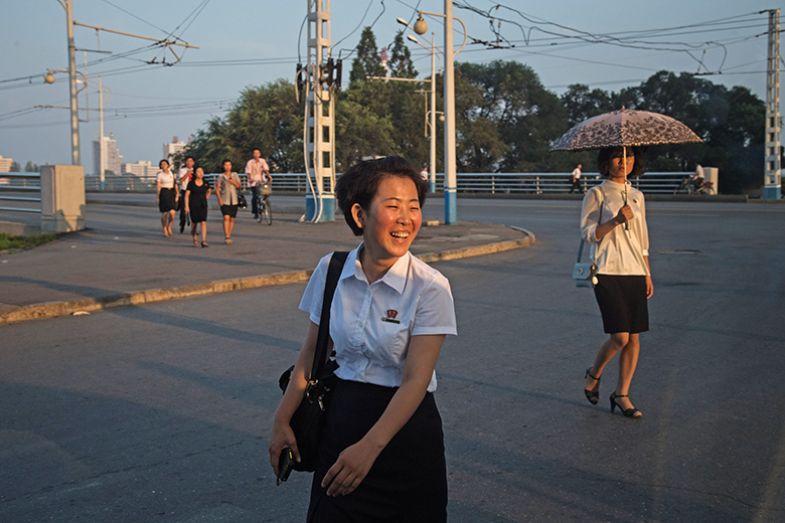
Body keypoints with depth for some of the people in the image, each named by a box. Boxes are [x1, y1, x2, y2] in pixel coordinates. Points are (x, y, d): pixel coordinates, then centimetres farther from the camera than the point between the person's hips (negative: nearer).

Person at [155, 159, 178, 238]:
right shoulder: (159, 175, -1)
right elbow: (158, 187, -5)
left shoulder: (172, 174, 10)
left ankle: (169, 226, 16)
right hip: (163, 193, -3)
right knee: (164, 213, 1)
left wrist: (177, 194, 1)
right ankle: (165, 230, 19)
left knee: (172, 213, -10)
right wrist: (157, 197, -11)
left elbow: (175, 184, 10)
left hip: (172, 193, 3)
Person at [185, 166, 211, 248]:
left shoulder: (206, 183, 3)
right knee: (194, 222, 10)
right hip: (193, 205, -1)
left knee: (203, 222, -11)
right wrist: (186, 206, -11)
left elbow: (208, 191, 25)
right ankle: (195, 239, 30)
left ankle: (204, 241, -15)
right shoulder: (191, 183, -5)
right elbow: (187, 195, -5)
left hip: (203, 205, 1)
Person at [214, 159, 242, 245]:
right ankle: (227, 237, -21)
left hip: (234, 200, 4)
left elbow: (239, 186, 5)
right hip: (224, 200, -3)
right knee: (226, 218, -16)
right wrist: (219, 199, -10)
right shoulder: (221, 176, 1)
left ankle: (229, 237, 16)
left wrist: (234, 182, -15)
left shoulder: (235, 175, 10)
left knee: (232, 219, 6)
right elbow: (217, 188, 0)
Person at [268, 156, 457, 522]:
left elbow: (415, 380, -17)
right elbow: (311, 352, 5)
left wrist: (369, 447, -24)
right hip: (340, 417, 3)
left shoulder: (430, 288, -15)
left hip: (403, 425, -3)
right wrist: (282, 420, 7)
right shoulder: (330, 270, -5)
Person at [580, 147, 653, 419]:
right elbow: (587, 233, -6)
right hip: (608, 272, -5)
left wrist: (647, 274, 17)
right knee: (620, 336, -12)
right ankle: (594, 374, 16)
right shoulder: (596, 194, 0)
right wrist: (616, 220, -19)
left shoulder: (637, 196, 15)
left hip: (634, 272, 5)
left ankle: (622, 394, 14)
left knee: (634, 337, 2)